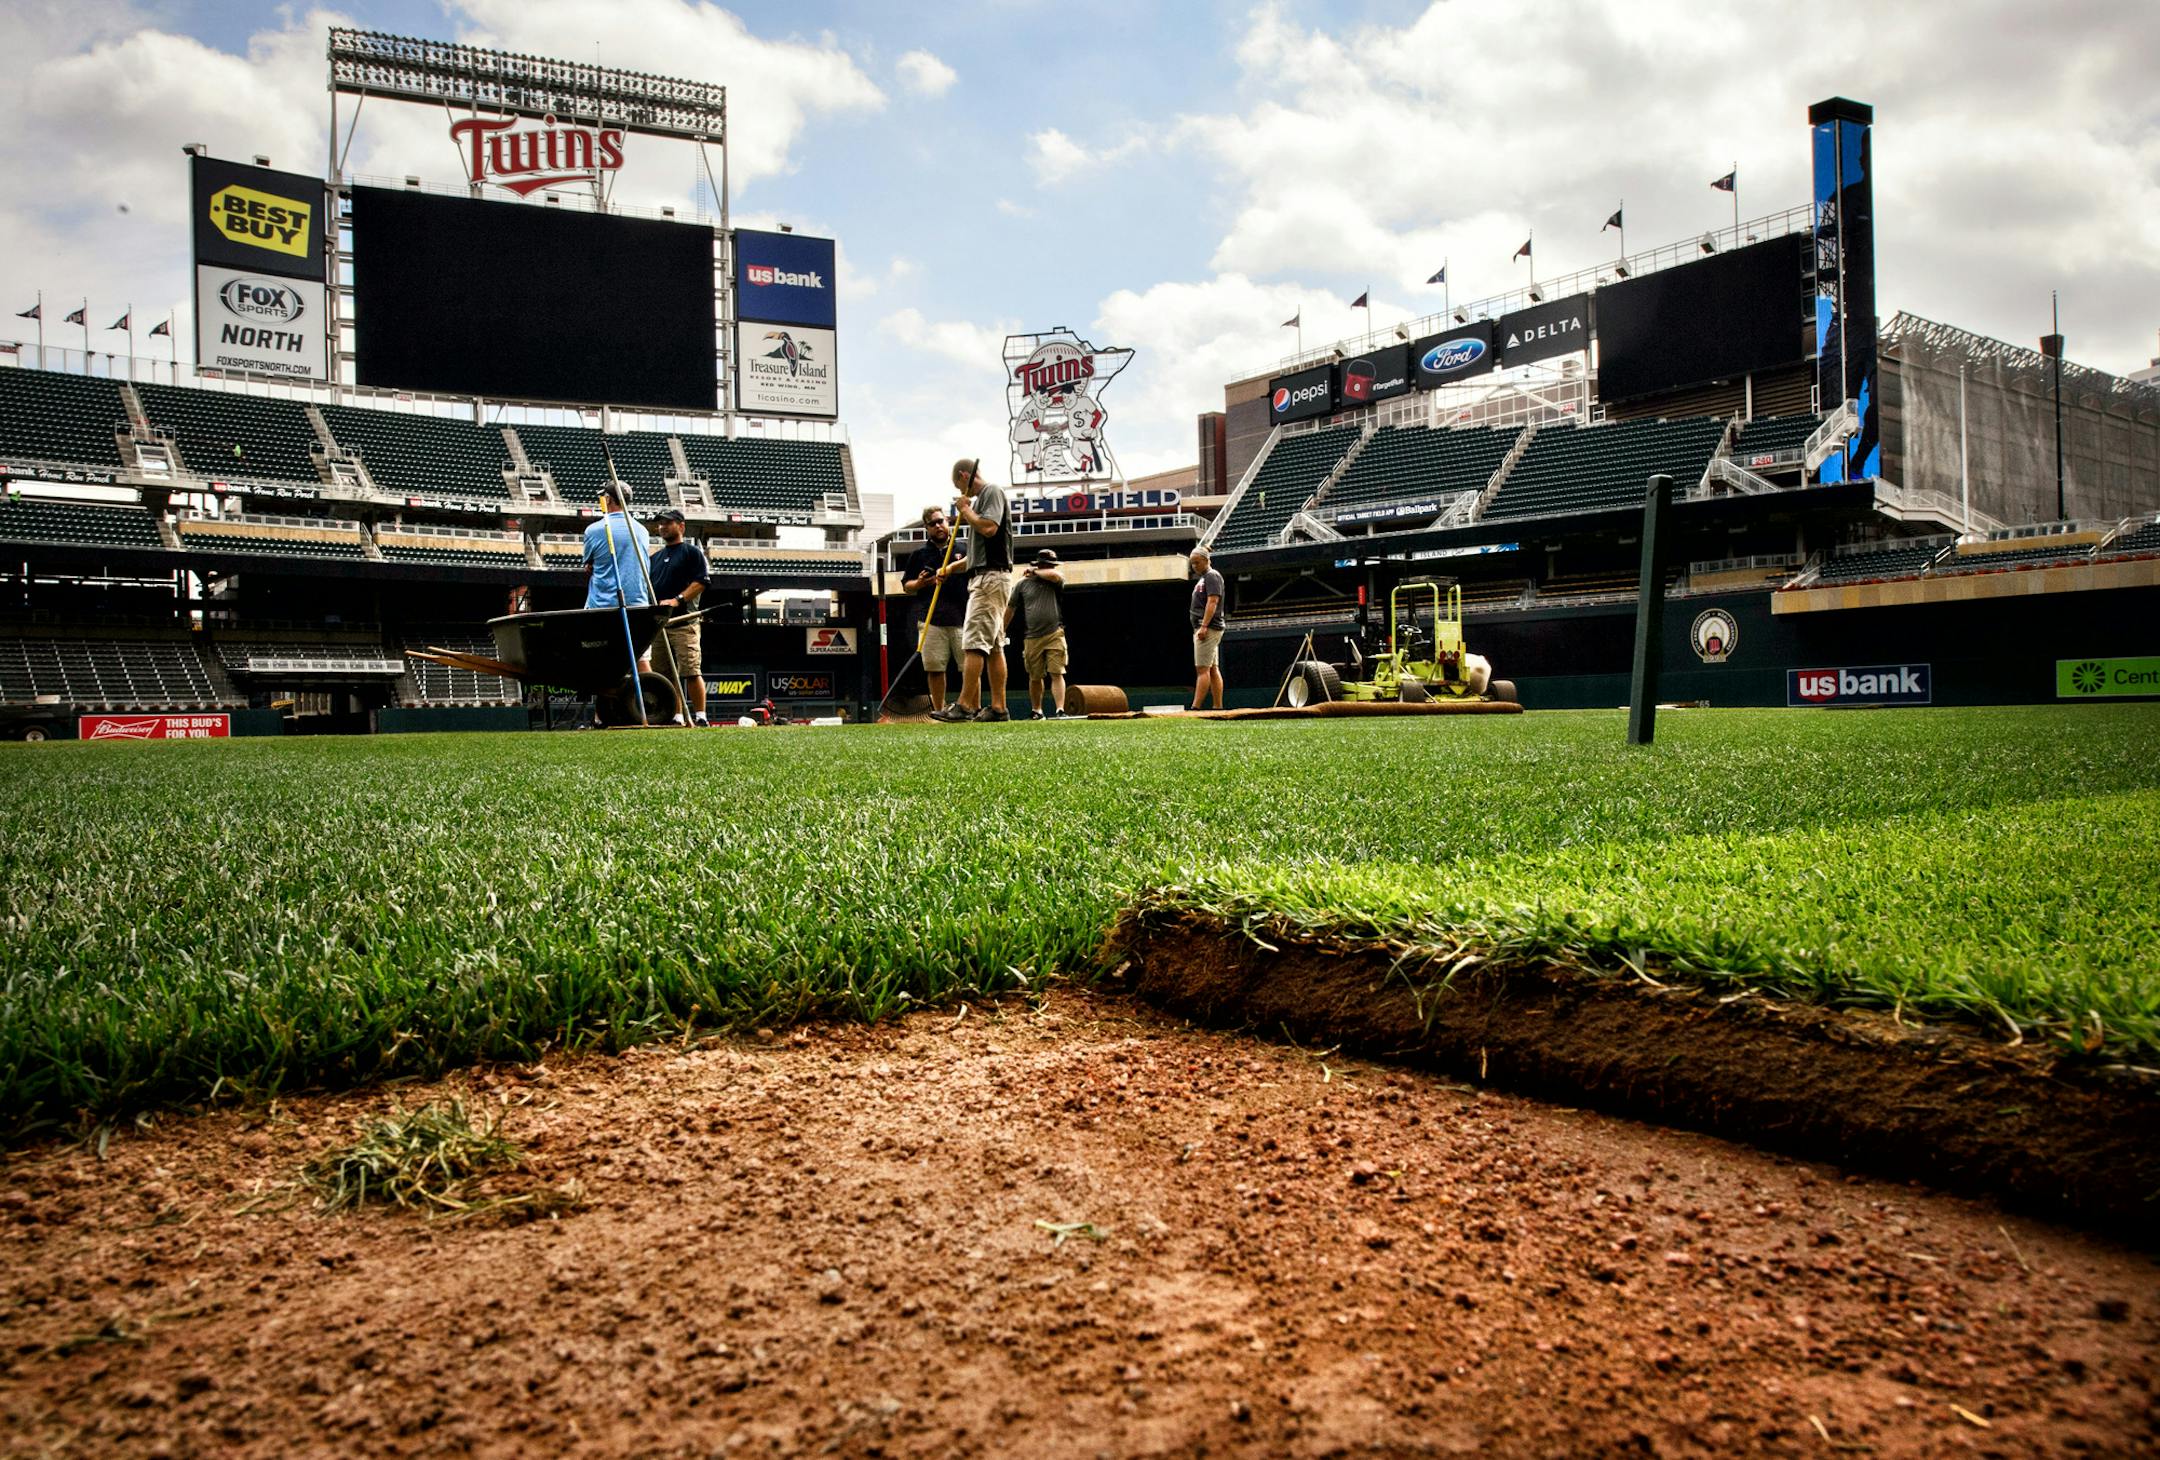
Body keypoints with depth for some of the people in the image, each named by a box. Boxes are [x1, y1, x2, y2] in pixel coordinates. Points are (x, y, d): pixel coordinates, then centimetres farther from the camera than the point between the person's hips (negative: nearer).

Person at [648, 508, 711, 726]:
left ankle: (700, 716, -9)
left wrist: (677, 600, -18)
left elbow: (702, 582, -8)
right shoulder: (656, 557, 24)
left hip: (684, 622, -7)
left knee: (691, 672, -12)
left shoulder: (692, 552, 3)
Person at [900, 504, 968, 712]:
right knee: (935, 668, -1)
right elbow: (906, 585, 19)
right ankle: (938, 711, 6)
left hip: (962, 617, -1)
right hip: (932, 619, 2)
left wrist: (950, 567, -23)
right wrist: (919, 584, -2)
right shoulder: (918, 555, 17)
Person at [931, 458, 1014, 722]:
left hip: (992, 576, -10)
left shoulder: (992, 491, -5)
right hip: (981, 578, 10)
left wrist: (965, 510, -6)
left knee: (974, 643, -15)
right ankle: (998, 707, 7)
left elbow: (989, 528, -22)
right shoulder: (978, 500, 23)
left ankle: (964, 706, -19)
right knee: (993, 646, 7)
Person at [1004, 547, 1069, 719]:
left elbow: (1053, 574, -19)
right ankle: (1036, 711, 21)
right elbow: (1010, 609, 13)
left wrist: (1034, 571, -2)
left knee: (1057, 674, -9)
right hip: (1032, 638, 2)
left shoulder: (1057, 581, 6)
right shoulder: (1022, 584, 8)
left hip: (1055, 635, -1)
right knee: (1034, 677, 9)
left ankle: (1060, 710, -14)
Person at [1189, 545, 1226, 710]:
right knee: (1213, 669, 8)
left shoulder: (1212, 576, -8)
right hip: (1205, 629, 10)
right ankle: (1218, 707, 8)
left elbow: (1213, 601, -19)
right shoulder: (1202, 578, 22)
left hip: (1208, 628, -10)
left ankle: (1195, 707, -19)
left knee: (1203, 669, -14)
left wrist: (1204, 626, -25)